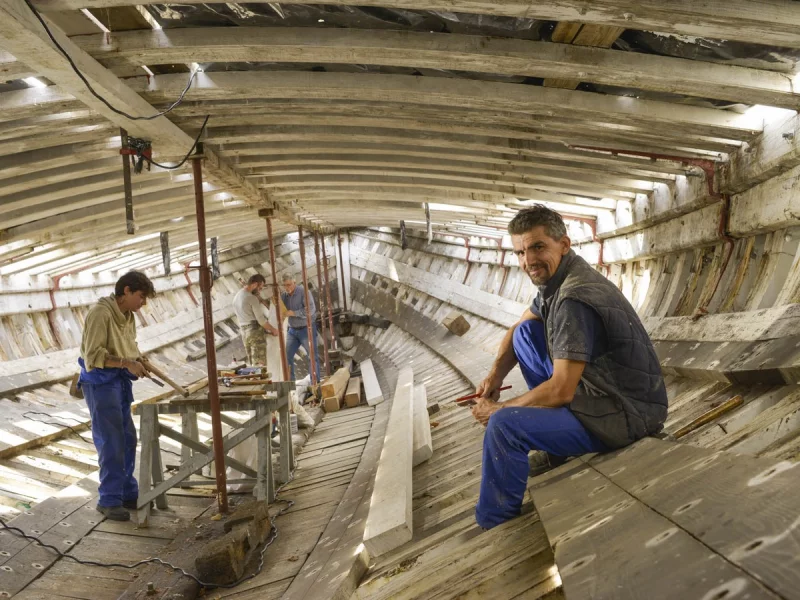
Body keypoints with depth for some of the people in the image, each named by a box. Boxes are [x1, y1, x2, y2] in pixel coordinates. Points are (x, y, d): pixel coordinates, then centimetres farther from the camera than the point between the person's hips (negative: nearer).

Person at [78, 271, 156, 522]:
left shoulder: (128, 316, 9)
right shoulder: (100, 313, -18)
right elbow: (92, 355, -22)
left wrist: (140, 361, -1)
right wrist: (126, 363, -26)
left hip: (120, 381, 9)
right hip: (100, 382, -9)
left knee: (128, 440, 13)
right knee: (111, 443, -5)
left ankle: (128, 493, 25)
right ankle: (109, 500, 7)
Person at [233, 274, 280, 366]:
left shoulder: (236, 297, 13)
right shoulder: (252, 298, -14)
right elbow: (261, 320, -16)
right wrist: (273, 330, 1)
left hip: (245, 333, 8)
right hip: (256, 332, -8)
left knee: (252, 364, 10)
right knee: (260, 364, -9)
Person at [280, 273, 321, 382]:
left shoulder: (303, 292, -15)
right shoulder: (283, 295, 2)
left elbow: (310, 309, -24)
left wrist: (294, 313, -26)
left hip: (307, 329, -5)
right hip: (293, 330, 6)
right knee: (287, 356, 3)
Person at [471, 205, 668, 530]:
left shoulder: (574, 299, -26)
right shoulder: (556, 276, 3)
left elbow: (560, 391, -27)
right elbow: (517, 330, 17)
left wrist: (498, 408, -13)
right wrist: (495, 375, 0)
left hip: (626, 414, -10)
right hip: (602, 390, 10)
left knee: (503, 425, -22)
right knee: (527, 332, 11)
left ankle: (495, 527, 2)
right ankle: (555, 447, 17)